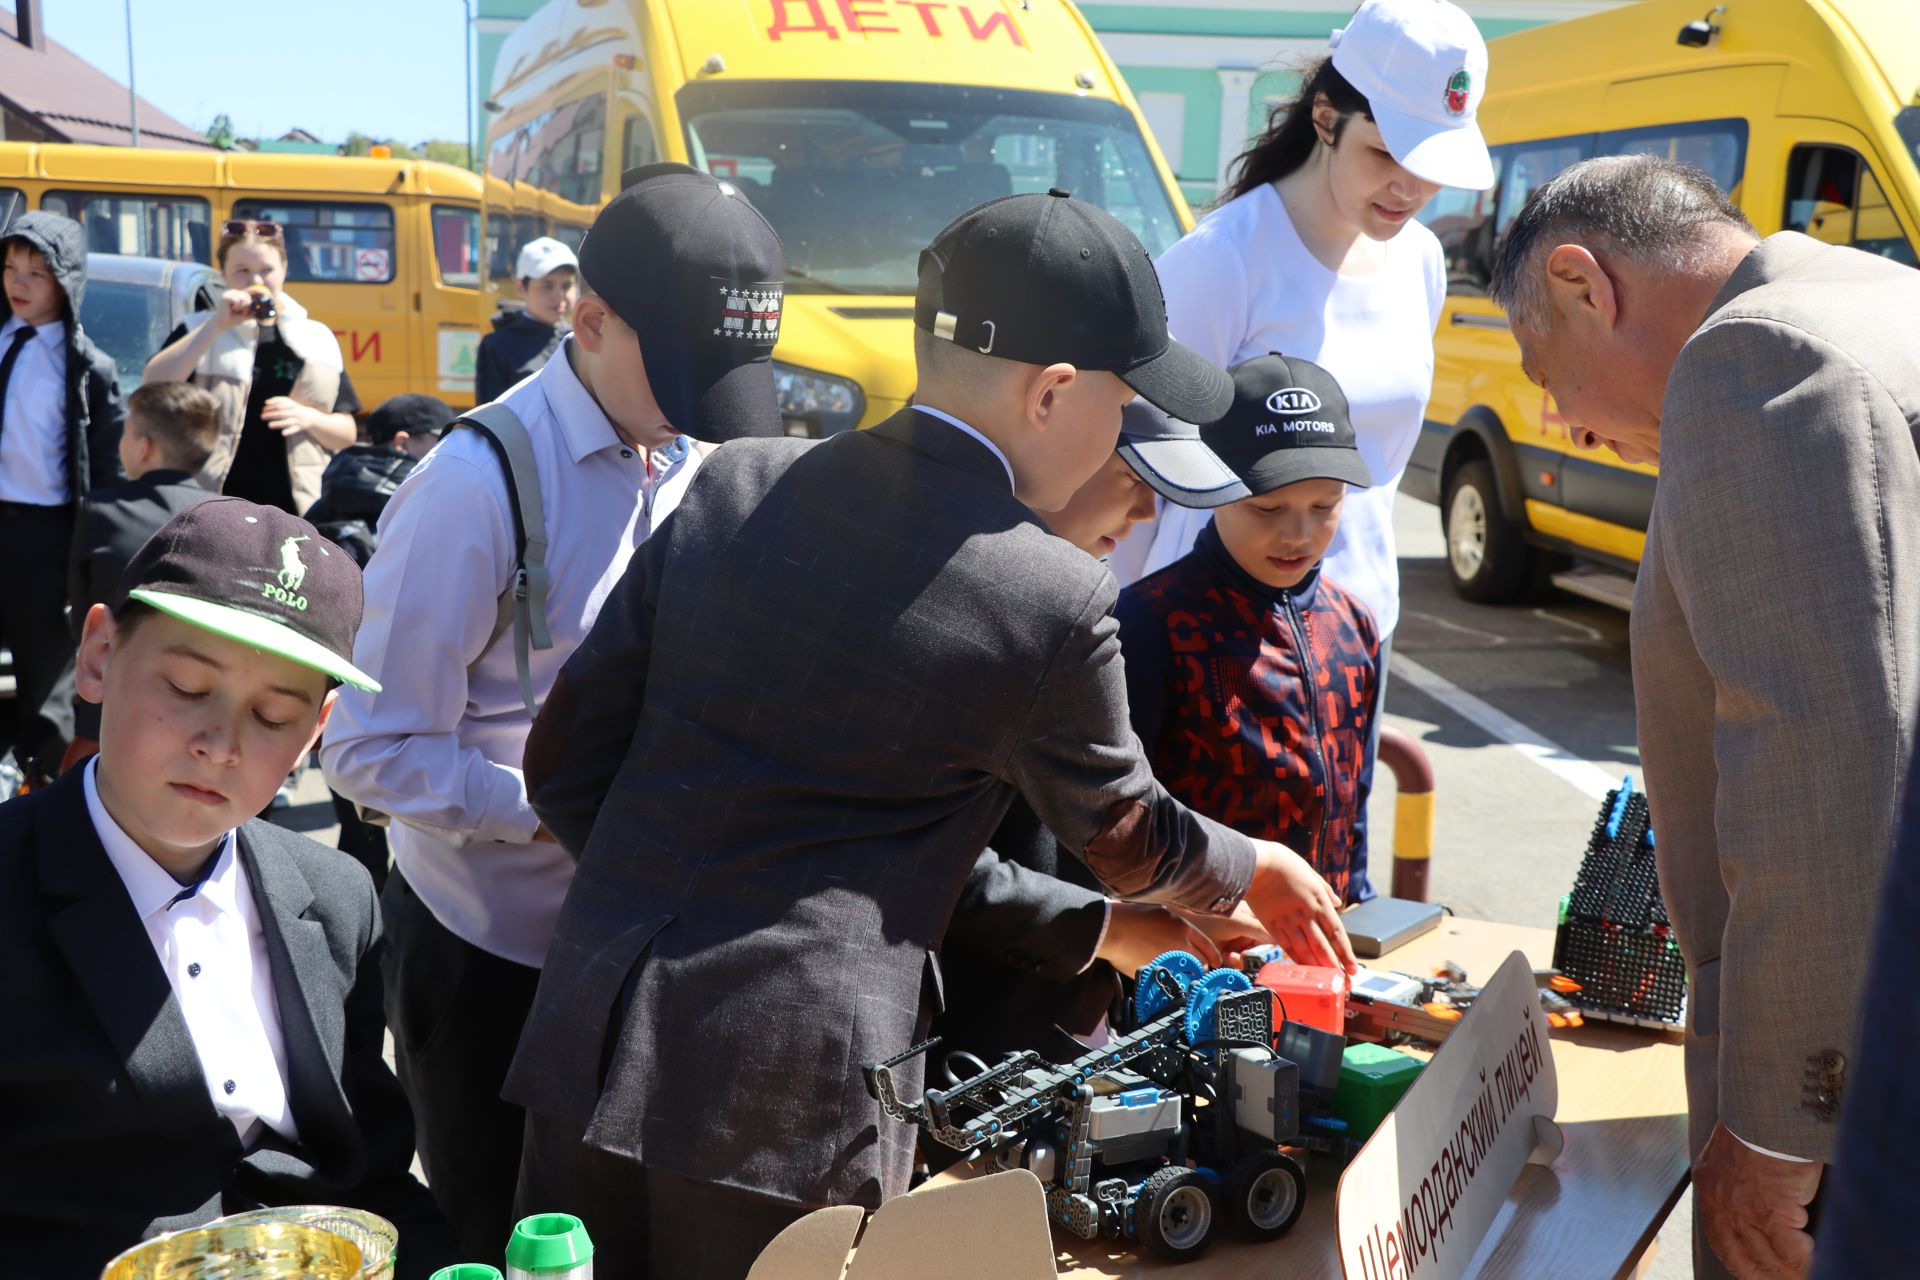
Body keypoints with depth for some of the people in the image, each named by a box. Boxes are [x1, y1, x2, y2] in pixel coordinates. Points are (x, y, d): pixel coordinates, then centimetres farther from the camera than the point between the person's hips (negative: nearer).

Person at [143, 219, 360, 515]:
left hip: (297, 513, 2)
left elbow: (347, 434, 11)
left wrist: (308, 418, -11)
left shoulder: (317, 340, 11)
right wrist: (216, 326, -15)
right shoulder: (201, 332, 7)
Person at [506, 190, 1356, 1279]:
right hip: (786, 1109, -4)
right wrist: (1256, 872, 29)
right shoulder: (1053, 604, -10)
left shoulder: (734, 484, 1)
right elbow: (1122, 832, 8)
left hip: (587, 1056, 5)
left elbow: (566, 761, 5)